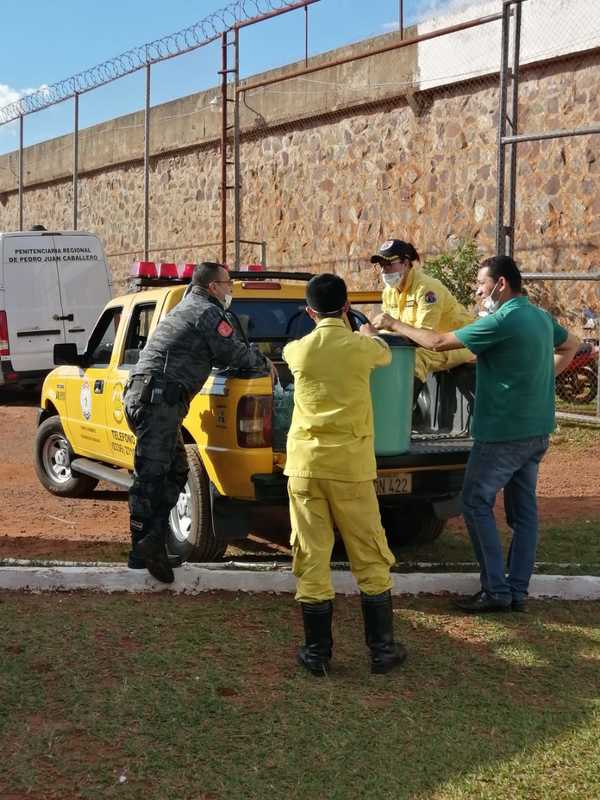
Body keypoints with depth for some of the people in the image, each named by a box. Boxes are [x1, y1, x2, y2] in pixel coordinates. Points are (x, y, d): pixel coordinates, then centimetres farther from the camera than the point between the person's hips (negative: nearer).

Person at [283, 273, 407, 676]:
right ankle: (382, 649, 14)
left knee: (312, 558, 6)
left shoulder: (299, 350, 2)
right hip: (351, 465, -1)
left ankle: (317, 651, 12)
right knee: (370, 559, 9)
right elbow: (385, 352, 20)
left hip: (305, 464, 2)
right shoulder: (361, 347, -3)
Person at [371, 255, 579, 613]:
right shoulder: (541, 317, 9)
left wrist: (395, 325, -4)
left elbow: (439, 342, -16)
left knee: (477, 504, 2)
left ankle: (496, 590, 2)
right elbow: (571, 345, 29)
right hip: (537, 431, 9)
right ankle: (518, 590, 16)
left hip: (503, 432, -9)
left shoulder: (503, 321, -19)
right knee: (523, 508, 11)